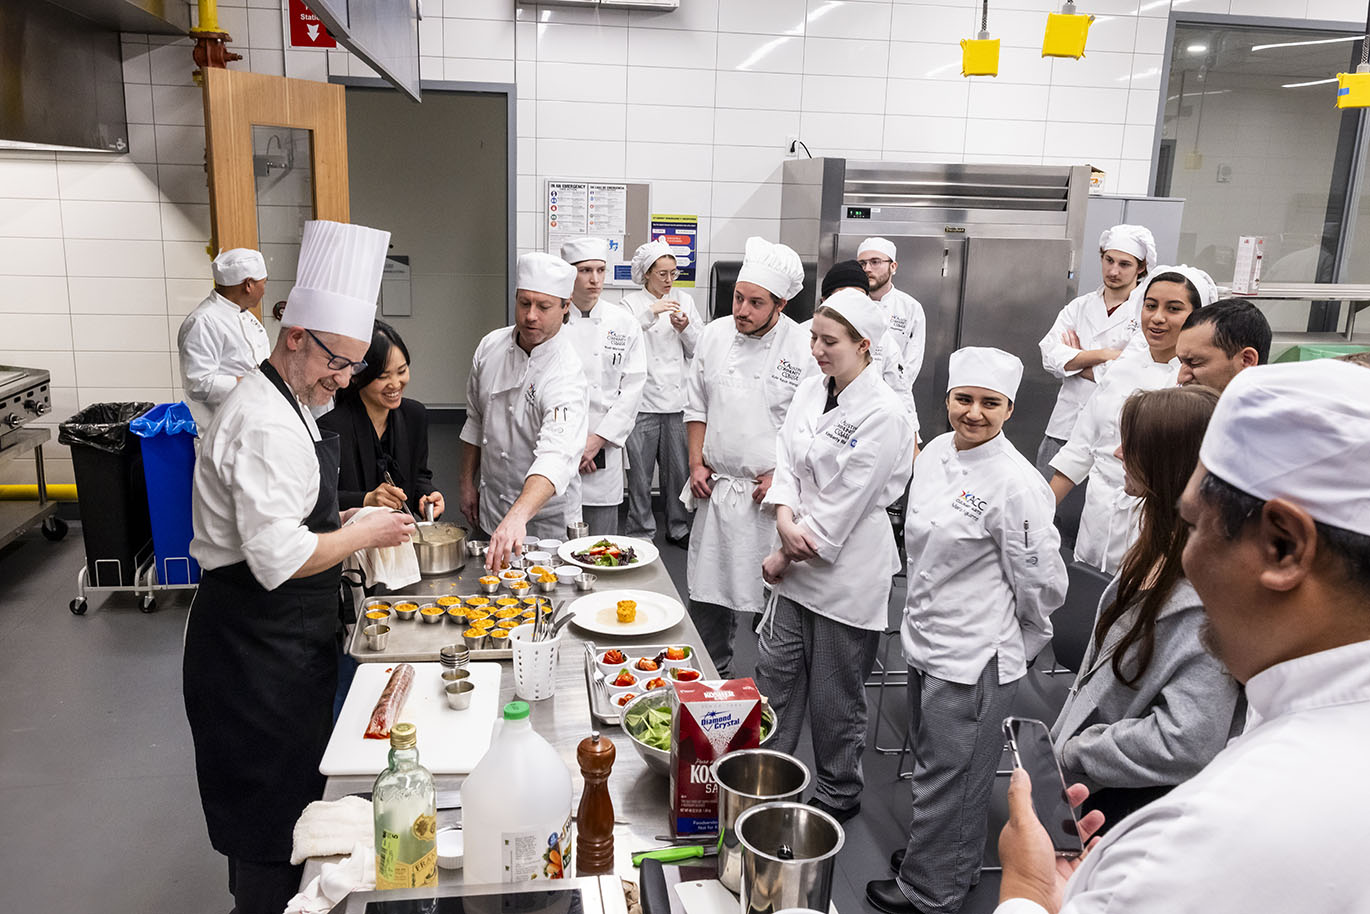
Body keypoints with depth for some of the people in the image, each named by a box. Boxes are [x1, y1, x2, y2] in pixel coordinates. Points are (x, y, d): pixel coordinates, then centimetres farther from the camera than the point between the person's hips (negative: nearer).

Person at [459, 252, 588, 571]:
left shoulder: (567, 374, -27)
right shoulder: (491, 346, -5)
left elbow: (556, 457, -42)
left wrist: (518, 517, -56)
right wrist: (467, 483, 10)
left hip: (544, 517, -5)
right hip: (489, 508, 5)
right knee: (488, 571, 19)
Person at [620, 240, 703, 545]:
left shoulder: (684, 300, 14)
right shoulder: (632, 303, 3)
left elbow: (699, 350, 13)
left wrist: (685, 329, -6)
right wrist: (651, 313, -21)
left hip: (679, 398, 3)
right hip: (644, 399, -3)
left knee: (680, 468, 8)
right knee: (640, 471, 0)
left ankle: (679, 527, 24)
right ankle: (641, 530, 15)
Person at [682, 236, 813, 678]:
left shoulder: (804, 349, -11)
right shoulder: (715, 335, 3)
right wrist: (696, 462, 4)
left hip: (774, 494, -4)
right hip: (717, 488, 5)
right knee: (709, 592, 13)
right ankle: (713, 677, 33)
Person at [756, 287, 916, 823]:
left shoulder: (884, 415, -19)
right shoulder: (811, 390, 4)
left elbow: (842, 508, -19)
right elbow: (785, 458, 4)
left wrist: (784, 558, -12)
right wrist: (785, 517, -15)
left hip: (847, 569, -7)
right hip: (796, 565, 7)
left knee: (835, 695, 8)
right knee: (775, 672, 16)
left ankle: (838, 796, 31)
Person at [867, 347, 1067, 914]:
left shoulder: (1016, 484, -23)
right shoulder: (936, 453, 2)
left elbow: (1040, 582, -16)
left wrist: (1015, 643, -1)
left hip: (976, 655, -8)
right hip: (927, 637, 8)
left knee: (947, 774, 8)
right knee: (934, 760, 24)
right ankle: (950, 863, 46)